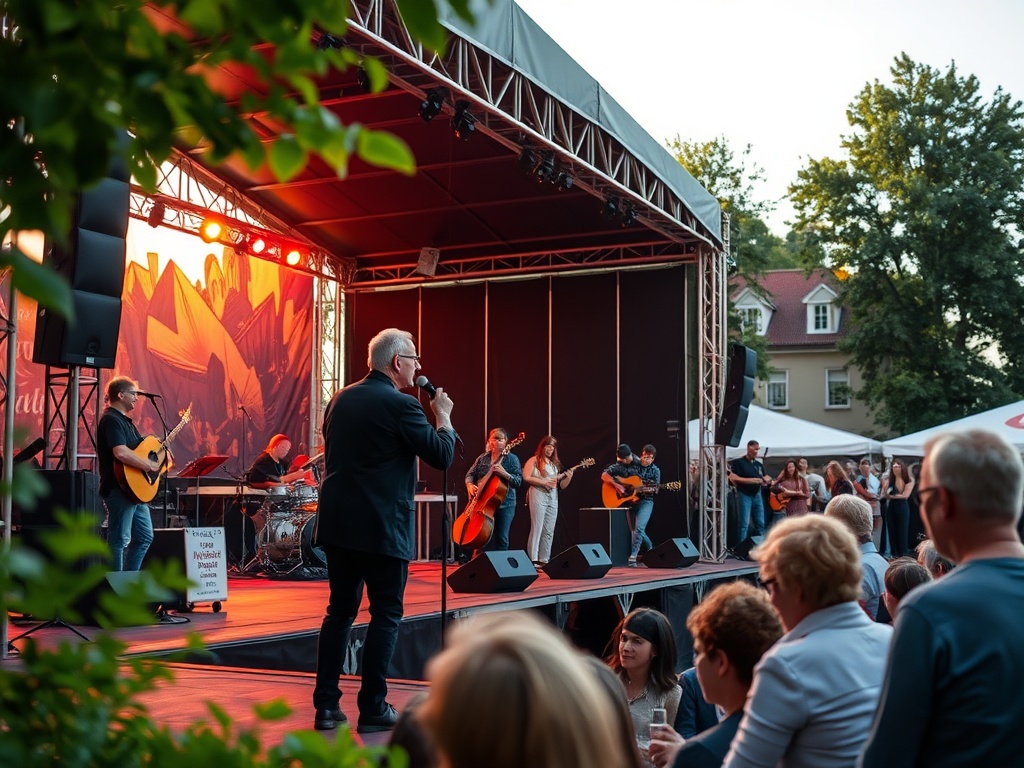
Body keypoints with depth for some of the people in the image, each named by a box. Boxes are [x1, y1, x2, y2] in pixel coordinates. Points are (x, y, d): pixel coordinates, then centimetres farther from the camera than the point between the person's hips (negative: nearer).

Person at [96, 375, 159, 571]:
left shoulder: (125, 420, 18)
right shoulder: (111, 419, -14)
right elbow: (120, 453, -29)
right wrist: (150, 465, -21)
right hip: (119, 488, -11)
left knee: (145, 536, 14)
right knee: (119, 539, -7)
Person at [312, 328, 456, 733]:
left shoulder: (341, 399, 10)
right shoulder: (401, 404, -13)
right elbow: (442, 456, -11)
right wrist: (443, 417, 3)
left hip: (337, 522, 7)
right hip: (382, 527, -7)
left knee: (340, 610, 13)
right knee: (386, 614, 4)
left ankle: (326, 705, 13)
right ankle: (372, 708, 6)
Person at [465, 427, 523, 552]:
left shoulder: (511, 459, -2)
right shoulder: (483, 458, 9)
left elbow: (518, 481, -10)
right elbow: (470, 474, 13)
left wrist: (504, 473, -26)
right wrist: (470, 485, -8)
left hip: (504, 505, -3)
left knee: (501, 539, 3)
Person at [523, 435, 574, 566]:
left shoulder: (555, 463, 20)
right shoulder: (534, 460, 2)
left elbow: (561, 485, 17)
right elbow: (526, 477, -10)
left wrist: (568, 477, -3)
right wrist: (544, 482, -14)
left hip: (553, 498, 6)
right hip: (539, 495, -6)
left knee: (549, 531, 4)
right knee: (537, 529, -10)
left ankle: (544, 560, 8)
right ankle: (533, 560, -12)